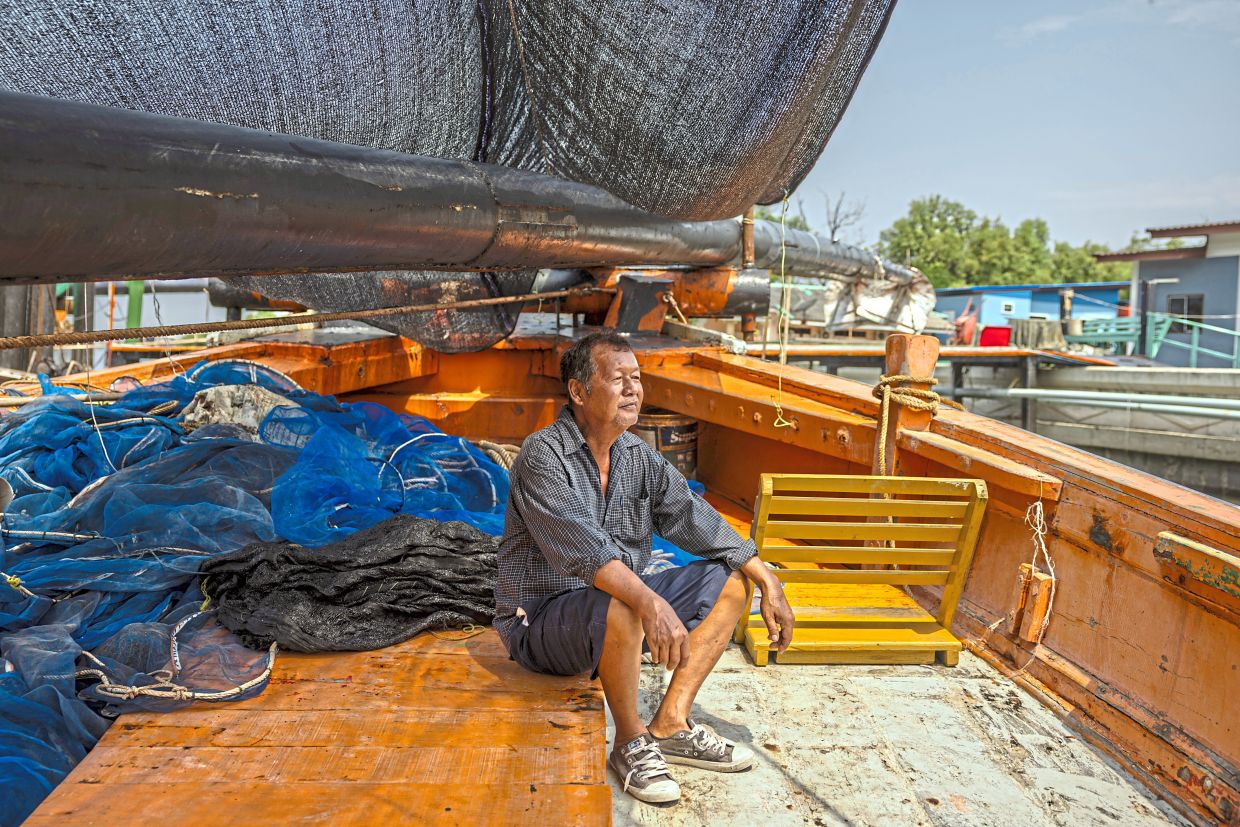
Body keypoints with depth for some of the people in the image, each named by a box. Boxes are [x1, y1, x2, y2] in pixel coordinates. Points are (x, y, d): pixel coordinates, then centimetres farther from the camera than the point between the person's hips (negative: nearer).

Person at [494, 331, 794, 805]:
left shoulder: (638, 455, 4)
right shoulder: (543, 456, -20)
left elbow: (695, 520, 3)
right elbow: (582, 548, -34)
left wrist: (768, 584, -4)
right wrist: (650, 602, -46)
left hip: (622, 601, 8)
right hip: (542, 619, -8)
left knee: (727, 581, 0)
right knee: (619, 607, -39)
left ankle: (670, 726, -2)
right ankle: (631, 743, -13)